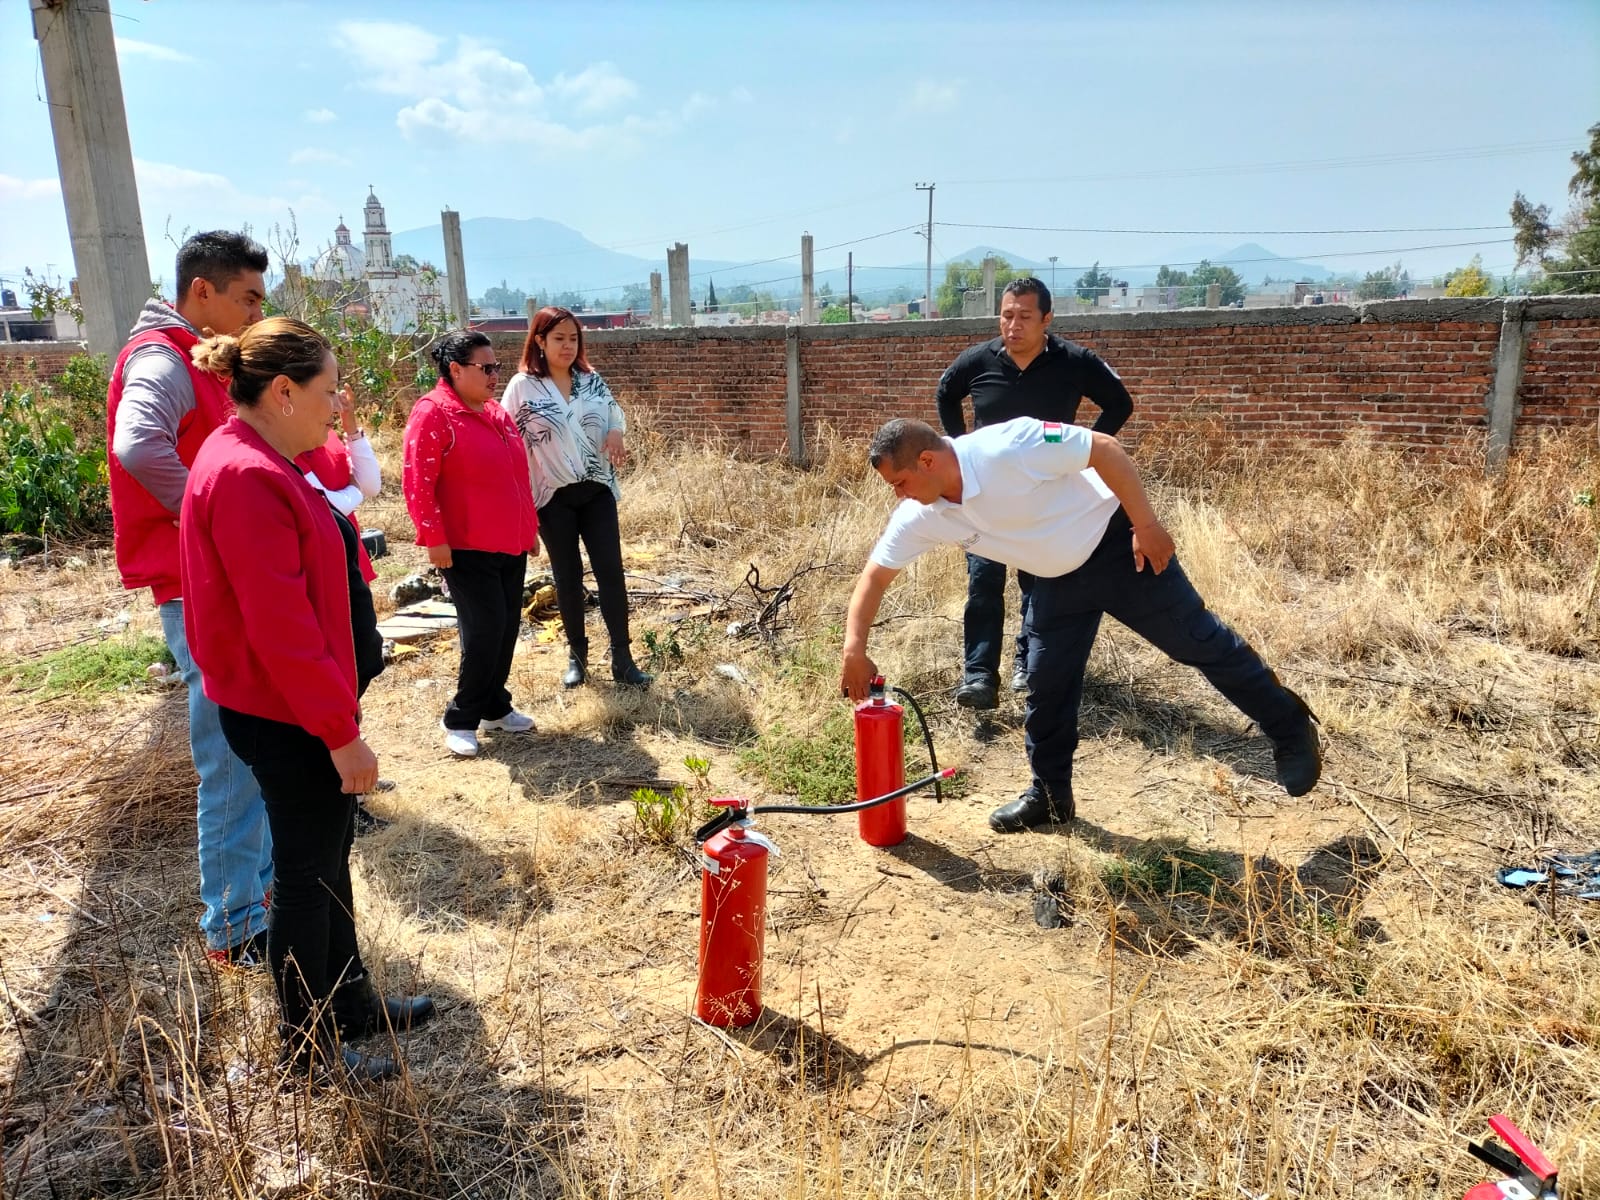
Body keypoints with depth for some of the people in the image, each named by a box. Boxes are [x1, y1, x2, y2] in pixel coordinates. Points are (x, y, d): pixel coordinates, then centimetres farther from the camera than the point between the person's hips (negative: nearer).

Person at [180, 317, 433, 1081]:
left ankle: (350, 1001, 37)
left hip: (294, 710, 10)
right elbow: (281, 628, -25)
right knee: (307, 873, 5)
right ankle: (309, 1047, 24)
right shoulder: (247, 478, -23)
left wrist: (337, 711, 18)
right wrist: (342, 732, -20)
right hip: (287, 719, -10)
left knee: (329, 856, 20)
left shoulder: (256, 464, 9)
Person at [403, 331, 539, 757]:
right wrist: (434, 539, -18)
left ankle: (495, 707, 26)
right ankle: (461, 721, 9)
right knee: (484, 631, -7)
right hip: (468, 548, -8)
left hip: (511, 545, 8)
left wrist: (530, 526, 20)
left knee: (507, 628, 11)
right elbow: (418, 483, -15)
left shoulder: (495, 411, 14)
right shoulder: (432, 413, -11)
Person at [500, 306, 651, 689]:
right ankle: (577, 654, 22)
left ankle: (622, 659, 5)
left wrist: (615, 433, -7)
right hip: (555, 498, -3)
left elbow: (615, 413, 17)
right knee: (568, 577, 7)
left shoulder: (592, 379, 5)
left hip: (597, 492, 3)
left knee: (611, 572, -1)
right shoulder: (522, 386, -6)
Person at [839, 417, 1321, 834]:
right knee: (1046, 684, 6)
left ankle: (1291, 729, 21)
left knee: (1200, 642, 3)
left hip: (1115, 544, -6)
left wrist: (1145, 524, -23)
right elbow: (875, 575, -6)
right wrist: (855, 650, -14)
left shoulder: (1007, 446, -33)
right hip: (1059, 579, 6)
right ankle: (1050, 795, 24)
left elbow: (1105, 449, -24)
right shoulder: (921, 517, -13)